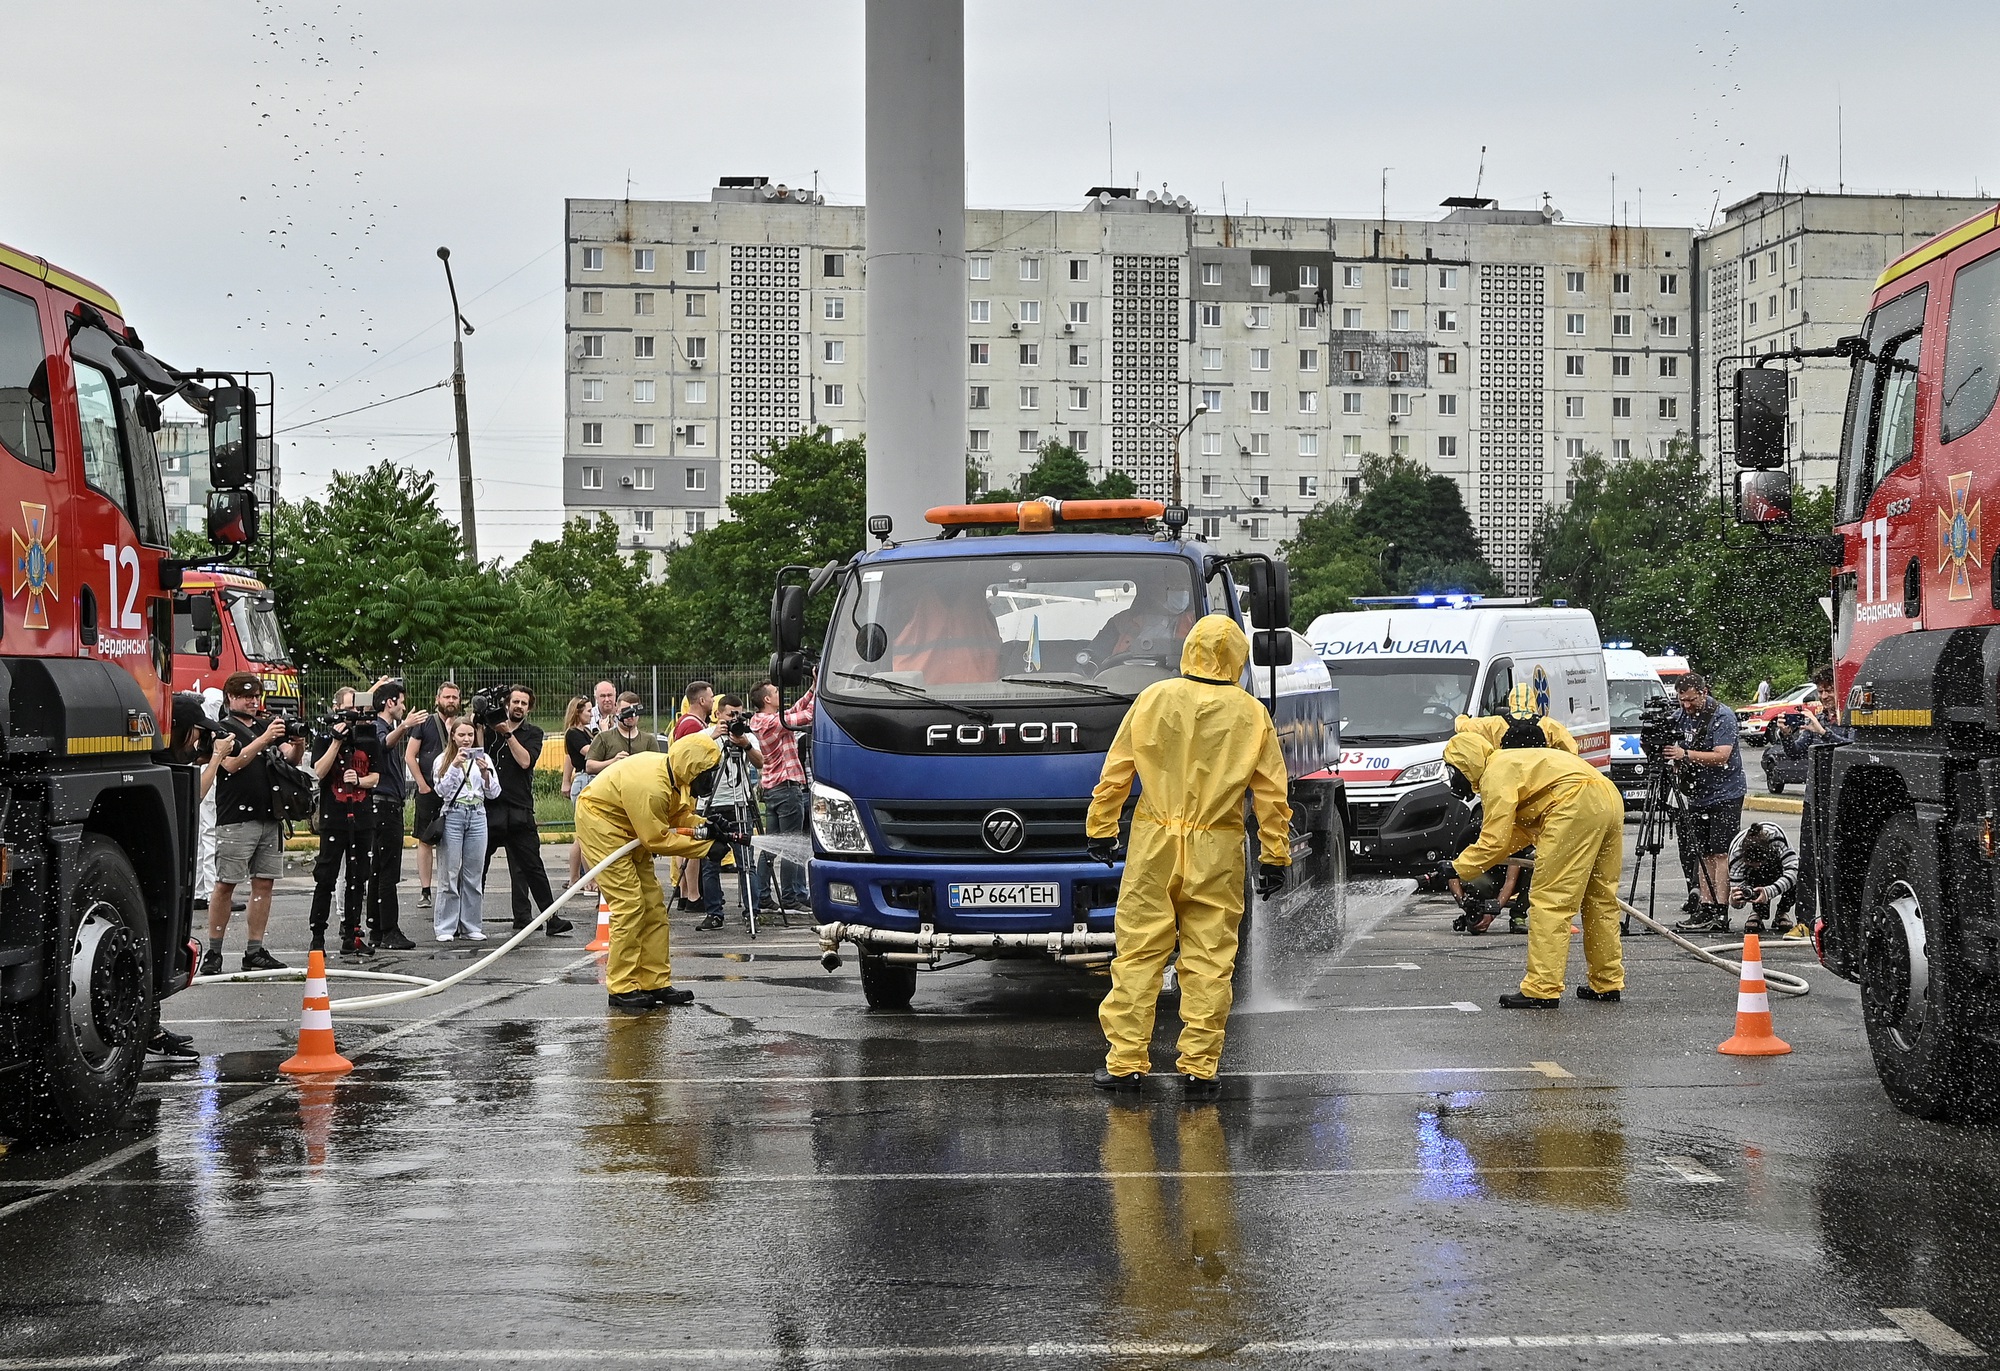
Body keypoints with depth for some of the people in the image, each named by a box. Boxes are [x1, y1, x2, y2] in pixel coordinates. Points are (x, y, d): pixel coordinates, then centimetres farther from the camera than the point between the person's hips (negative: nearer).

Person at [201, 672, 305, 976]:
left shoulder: (268, 725, 18)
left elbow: (291, 759, 9)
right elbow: (232, 764, -15)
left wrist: (298, 744, -13)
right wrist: (264, 739, -23)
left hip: (270, 818, 6)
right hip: (235, 819, -6)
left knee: (264, 883, 5)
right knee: (226, 884, -4)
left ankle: (255, 951, 10)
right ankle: (213, 953, 0)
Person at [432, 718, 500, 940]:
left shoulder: (483, 759, 10)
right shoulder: (443, 760, 4)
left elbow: (493, 793, 6)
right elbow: (441, 790, -6)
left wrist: (485, 772, -10)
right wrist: (454, 766, -16)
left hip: (477, 816, 2)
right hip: (452, 816, -2)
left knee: (474, 875, 4)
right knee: (449, 874, -3)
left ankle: (470, 926, 11)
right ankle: (445, 927, 1)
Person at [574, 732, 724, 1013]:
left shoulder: (674, 776, -7)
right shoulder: (650, 787, -34)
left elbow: (681, 815, 5)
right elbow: (657, 841, -27)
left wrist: (707, 828, -15)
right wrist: (706, 846, -24)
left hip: (630, 832, 10)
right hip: (600, 824, -10)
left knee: (653, 904, 8)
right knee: (629, 904, -15)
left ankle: (656, 983, 13)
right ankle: (622, 990, -10)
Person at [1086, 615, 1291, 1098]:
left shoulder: (1153, 700, -1)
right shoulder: (1251, 715, -1)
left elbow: (1115, 773, 3)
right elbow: (1271, 792, 2)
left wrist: (1101, 829, 13)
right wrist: (1274, 855, 8)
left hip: (1154, 846, 0)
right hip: (1217, 855, 0)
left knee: (1138, 954, 5)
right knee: (1208, 960, 4)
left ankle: (1126, 1062, 6)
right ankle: (1199, 1068, 5)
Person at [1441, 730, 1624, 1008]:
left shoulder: (1496, 774, 0)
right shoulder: (1512, 762, 30)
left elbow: (1494, 841, -4)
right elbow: (1521, 831, 30)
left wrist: (1457, 868, 7)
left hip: (1576, 806, -10)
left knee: (1550, 899, -7)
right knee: (1600, 898, 18)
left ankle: (1542, 990, -10)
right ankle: (1608, 983, 26)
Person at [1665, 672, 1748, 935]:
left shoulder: (1723, 716, -13)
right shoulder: (1681, 716, 8)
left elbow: (1721, 756, -23)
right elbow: (1678, 757, 13)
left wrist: (1685, 754, -30)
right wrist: (1671, 759, -10)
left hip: (1725, 794, -7)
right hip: (1698, 794, 7)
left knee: (1720, 852, -10)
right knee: (1703, 854, 5)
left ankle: (1720, 915, -13)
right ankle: (1704, 909, 6)